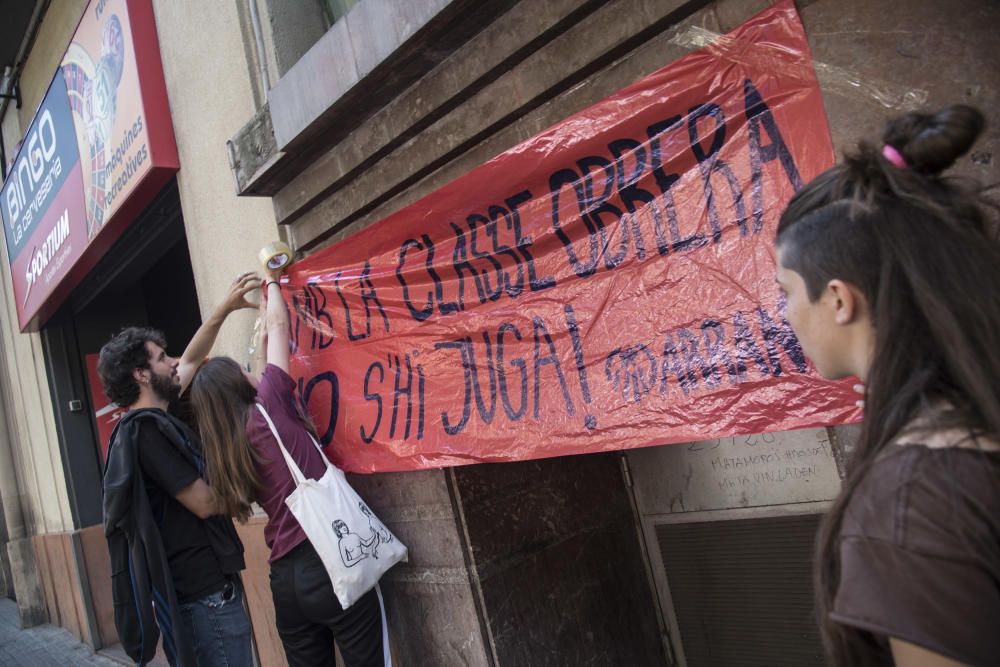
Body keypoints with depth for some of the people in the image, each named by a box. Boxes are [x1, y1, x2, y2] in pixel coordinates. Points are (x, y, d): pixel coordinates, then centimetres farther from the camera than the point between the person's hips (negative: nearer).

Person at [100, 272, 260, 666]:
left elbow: (191, 361, 25)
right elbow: (205, 503, -18)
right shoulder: (147, 428, -16)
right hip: (205, 594, -10)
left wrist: (224, 310, 22)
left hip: (193, 590, 10)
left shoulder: (148, 422, 13)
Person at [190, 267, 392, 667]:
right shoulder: (268, 410, -4)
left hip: (285, 576, 7)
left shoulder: (226, 449, 12)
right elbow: (279, 324, 7)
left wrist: (263, 345, 37)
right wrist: (272, 281, 24)